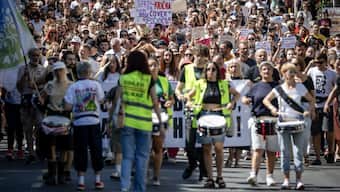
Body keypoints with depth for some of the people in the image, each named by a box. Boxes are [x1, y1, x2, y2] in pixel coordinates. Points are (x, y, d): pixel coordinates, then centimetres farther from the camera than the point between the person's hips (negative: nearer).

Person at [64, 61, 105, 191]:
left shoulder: (73, 87, -4)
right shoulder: (96, 84, -3)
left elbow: (67, 107, -8)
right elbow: (101, 100, 6)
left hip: (79, 122, 0)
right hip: (94, 121, 0)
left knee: (80, 151, 4)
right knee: (96, 150, 9)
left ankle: (81, 181, 4)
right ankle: (97, 180, 14)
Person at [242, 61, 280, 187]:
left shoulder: (278, 86, 10)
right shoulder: (256, 87, 12)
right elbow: (244, 99, 16)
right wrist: (247, 100, -6)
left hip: (274, 121, 1)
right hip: (258, 120, -1)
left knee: (271, 151, 6)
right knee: (258, 149, -10)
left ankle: (269, 176, 14)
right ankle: (253, 175, -17)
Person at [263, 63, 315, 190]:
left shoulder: (300, 87, 2)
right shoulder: (279, 89, 2)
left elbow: (311, 100, 11)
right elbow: (266, 100, 8)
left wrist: (309, 111, -6)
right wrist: (272, 108, -11)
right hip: (283, 122, 0)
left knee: (298, 151, -1)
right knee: (285, 151, 2)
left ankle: (299, 179, 2)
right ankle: (286, 179, 7)